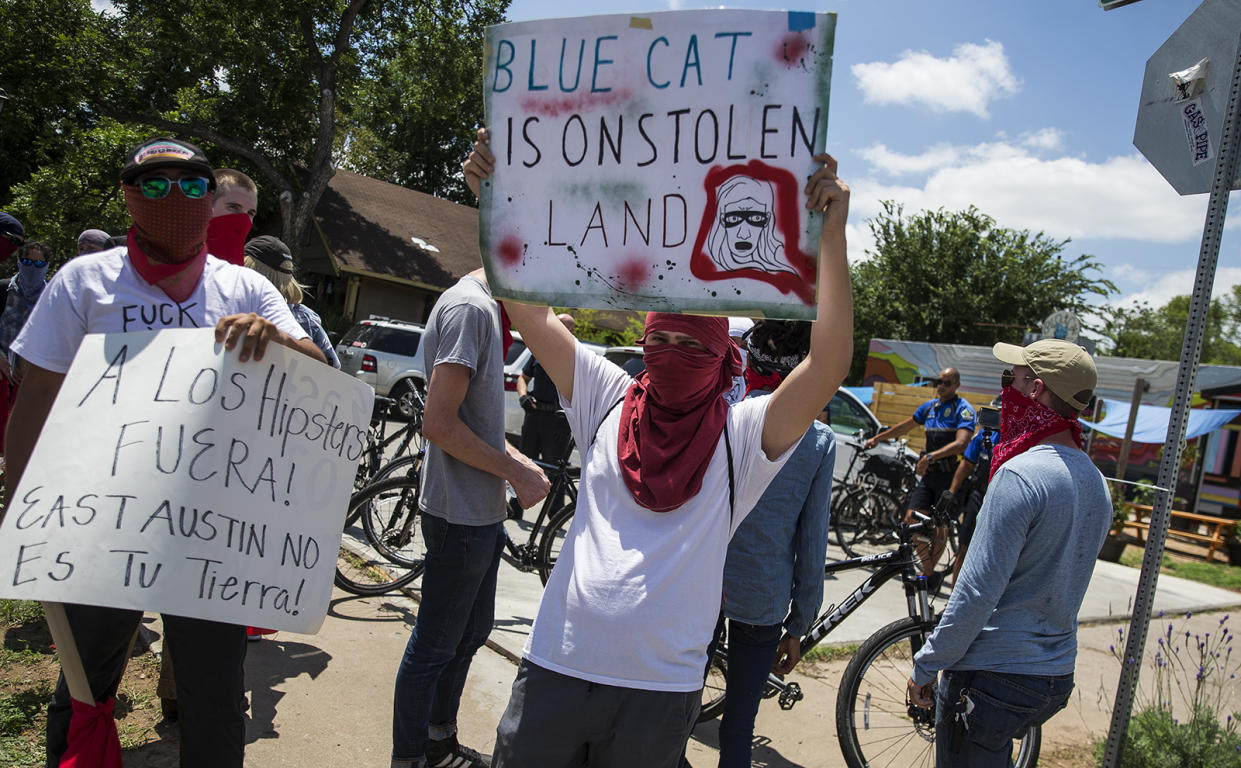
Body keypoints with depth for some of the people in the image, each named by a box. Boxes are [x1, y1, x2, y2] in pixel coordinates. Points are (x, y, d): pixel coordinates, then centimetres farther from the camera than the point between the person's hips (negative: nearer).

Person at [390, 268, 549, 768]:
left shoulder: (484, 307, 12)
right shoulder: (469, 308, -20)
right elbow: (440, 423, -26)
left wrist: (520, 462, 5)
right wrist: (517, 473, -17)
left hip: (482, 514, 10)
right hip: (461, 515, -10)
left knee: (472, 632, 22)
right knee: (434, 645, 6)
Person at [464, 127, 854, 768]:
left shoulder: (740, 435, -7)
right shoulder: (609, 399, 1)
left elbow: (829, 365, -21)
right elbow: (529, 310, -1)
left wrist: (832, 232, -24)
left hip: (661, 688, -2)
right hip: (556, 667, 2)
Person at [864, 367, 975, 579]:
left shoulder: (964, 409, -8)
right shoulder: (930, 406, 13)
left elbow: (961, 443, -23)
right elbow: (904, 427, 26)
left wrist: (931, 456, -33)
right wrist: (877, 438, 28)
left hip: (951, 476, -6)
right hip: (929, 474, 6)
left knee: (941, 526, 1)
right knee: (912, 519, -2)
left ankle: (928, 573, 17)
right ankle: (930, 572, 10)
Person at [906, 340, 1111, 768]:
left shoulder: (1021, 475, -22)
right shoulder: (1097, 483, 6)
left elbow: (978, 593, -23)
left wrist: (926, 667, -13)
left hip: (993, 679, -8)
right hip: (1057, 676, 8)